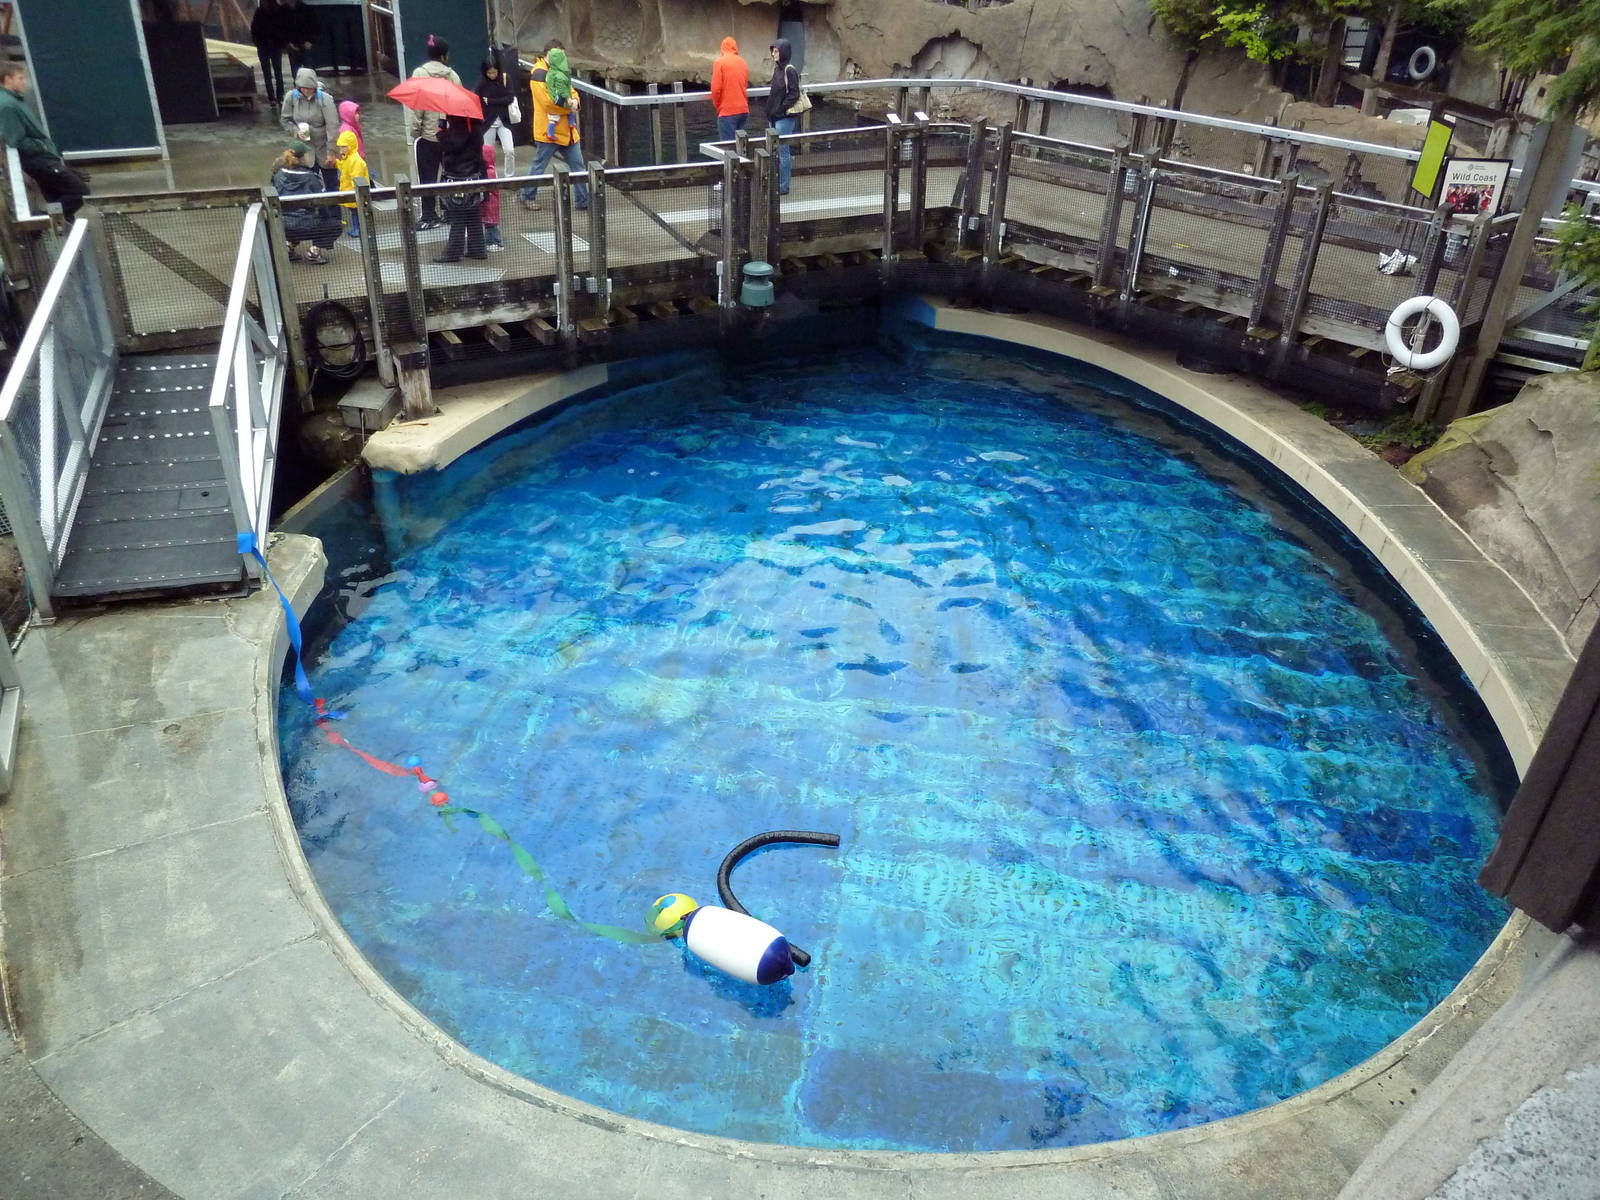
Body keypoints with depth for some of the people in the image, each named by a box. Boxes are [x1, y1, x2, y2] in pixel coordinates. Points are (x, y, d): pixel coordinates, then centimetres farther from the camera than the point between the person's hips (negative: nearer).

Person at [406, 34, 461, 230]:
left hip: (427, 135, -3)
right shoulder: (452, 75, -1)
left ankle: (429, 217, 4)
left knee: (427, 177, 3)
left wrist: (414, 132, -3)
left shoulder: (420, 73, -8)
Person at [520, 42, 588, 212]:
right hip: (549, 130, -9)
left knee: (578, 166, 8)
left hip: (567, 129, 9)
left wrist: (574, 100, -8)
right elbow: (547, 101, -22)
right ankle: (528, 198, 15)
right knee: (539, 166, 1)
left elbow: (571, 91, 16)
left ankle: (584, 200, 13)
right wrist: (569, 107, -14)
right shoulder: (540, 73, -14)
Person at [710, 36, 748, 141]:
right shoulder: (743, 63, 10)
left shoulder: (720, 62, -7)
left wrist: (718, 106, 3)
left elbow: (716, 88, -11)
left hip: (727, 112, -6)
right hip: (743, 110, 6)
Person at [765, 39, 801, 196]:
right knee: (777, 151, 13)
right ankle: (778, 182, 21)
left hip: (785, 117, -8)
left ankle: (783, 186, 3)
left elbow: (794, 94, -16)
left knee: (783, 151, -3)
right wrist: (770, 112, 10)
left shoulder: (790, 70, -12)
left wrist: (781, 110, -17)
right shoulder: (777, 68, 12)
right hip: (775, 117, 8)